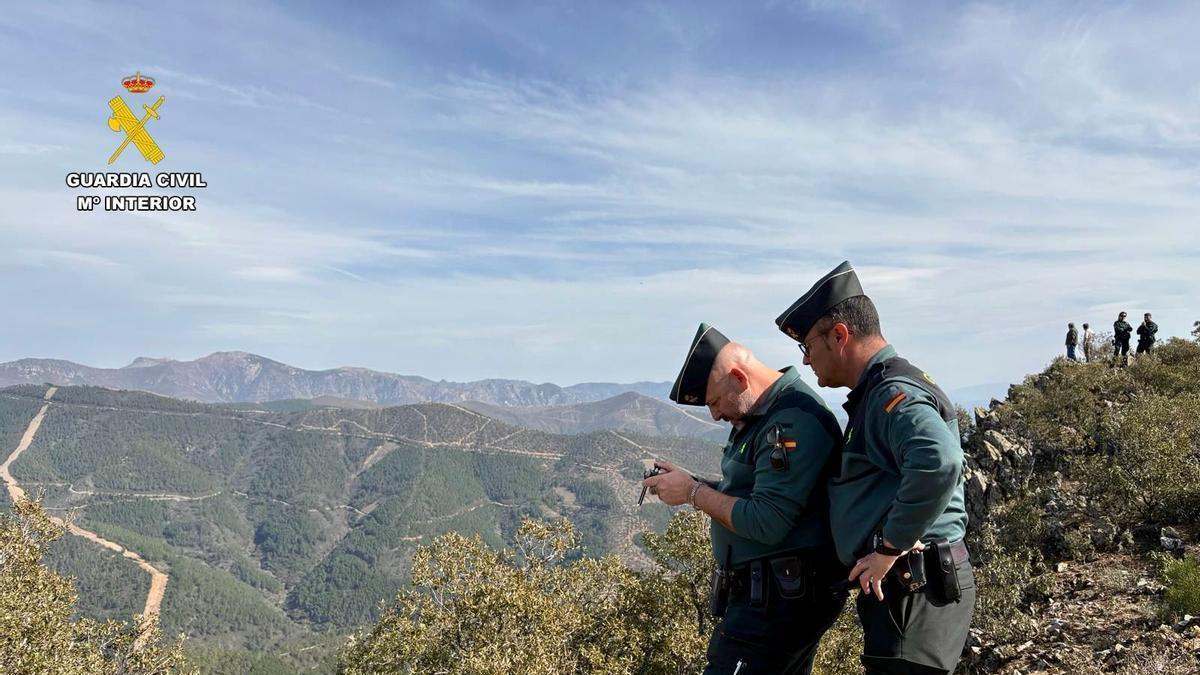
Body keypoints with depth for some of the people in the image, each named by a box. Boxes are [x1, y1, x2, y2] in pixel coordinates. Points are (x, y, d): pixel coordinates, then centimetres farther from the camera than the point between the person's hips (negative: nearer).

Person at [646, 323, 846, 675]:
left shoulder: (793, 422, -19)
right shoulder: (762, 414, 13)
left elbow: (767, 524, -24)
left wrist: (693, 492, -14)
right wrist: (689, 484, 4)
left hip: (779, 598, -11)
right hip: (764, 591, 11)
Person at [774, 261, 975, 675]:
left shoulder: (893, 393, -17)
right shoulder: (876, 393, 16)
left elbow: (939, 463, -35)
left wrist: (889, 548, -26)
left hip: (914, 591, -10)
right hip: (901, 592, 10)